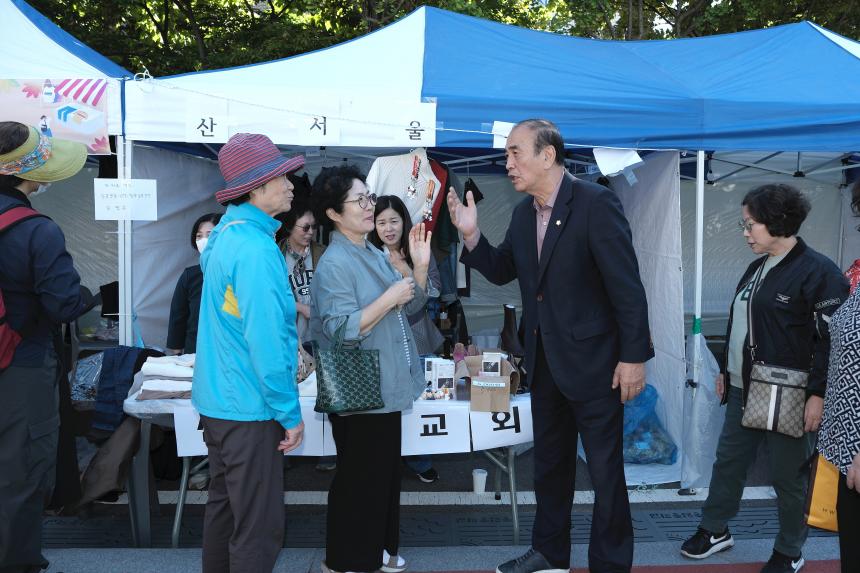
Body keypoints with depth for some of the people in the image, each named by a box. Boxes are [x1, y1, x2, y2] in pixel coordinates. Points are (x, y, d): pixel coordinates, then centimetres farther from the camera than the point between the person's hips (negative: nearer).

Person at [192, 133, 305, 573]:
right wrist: (290, 413, -17)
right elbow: (265, 340, -23)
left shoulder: (225, 233, 8)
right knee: (259, 528, -1)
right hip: (250, 408, -10)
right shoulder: (255, 248, -21)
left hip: (217, 400, 10)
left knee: (223, 507, 20)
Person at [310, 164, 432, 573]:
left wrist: (420, 266, -1)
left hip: (384, 386, 9)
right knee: (358, 478, 3)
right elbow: (343, 331, -26)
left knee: (385, 472, 18)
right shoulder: (334, 264, -19)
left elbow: (409, 308, 13)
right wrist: (389, 298, -22)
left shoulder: (374, 255, 9)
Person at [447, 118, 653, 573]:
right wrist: (471, 235, -4)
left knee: (605, 468, 4)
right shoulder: (523, 212, 5)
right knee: (549, 462, 20)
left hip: (592, 361, -8)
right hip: (544, 361, 8)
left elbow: (627, 285, -18)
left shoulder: (596, 203, -17)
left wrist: (634, 356, -18)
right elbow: (502, 272, 12)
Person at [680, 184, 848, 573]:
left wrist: (818, 393, -19)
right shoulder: (757, 268, 12)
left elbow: (832, 338, -16)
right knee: (728, 461, 15)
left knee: (788, 476, 5)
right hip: (744, 391, 8)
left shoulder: (817, 271, -14)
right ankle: (714, 530, 32)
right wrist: (726, 371, 23)